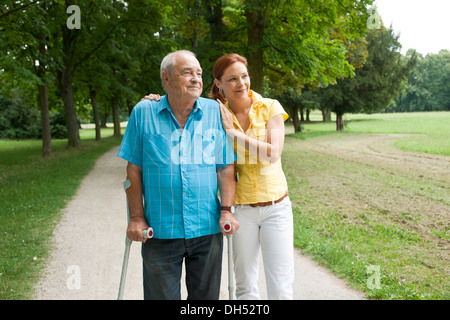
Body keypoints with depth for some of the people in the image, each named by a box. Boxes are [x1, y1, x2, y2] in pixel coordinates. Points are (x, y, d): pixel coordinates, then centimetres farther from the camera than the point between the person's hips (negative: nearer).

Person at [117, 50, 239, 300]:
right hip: (159, 231, -1)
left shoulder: (216, 112, 0)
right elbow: (134, 169, 2)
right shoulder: (144, 112, -1)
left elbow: (226, 168, 2)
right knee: (161, 295, 11)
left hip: (207, 230, 1)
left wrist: (226, 211, -7)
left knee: (206, 296, 15)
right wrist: (137, 217, -1)